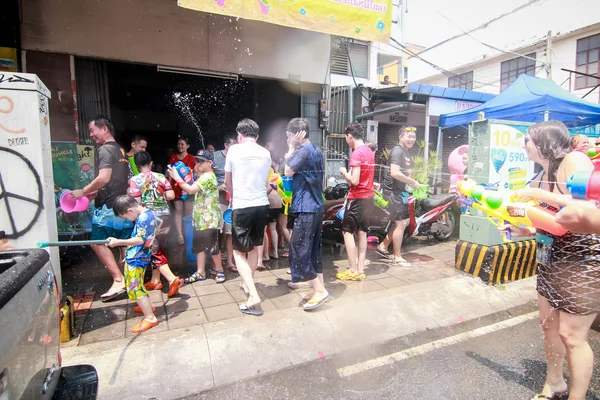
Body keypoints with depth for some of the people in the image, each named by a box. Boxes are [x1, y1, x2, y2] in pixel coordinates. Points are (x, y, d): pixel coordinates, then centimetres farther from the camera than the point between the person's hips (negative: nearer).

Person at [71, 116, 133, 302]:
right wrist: (92, 194, 19)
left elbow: (104, 178, -22)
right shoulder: (120, 150, 18)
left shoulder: (105, 150, -10)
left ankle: (118, 280, -8)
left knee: (98, 242, -4)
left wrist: (83, 192, -9)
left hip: (109, 206, -9)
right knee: (124, 244, 15)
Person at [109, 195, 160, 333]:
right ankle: (148, 306, 40)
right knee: (138, 285, 25)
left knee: (134, 289, -7)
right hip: (139, 257, 10)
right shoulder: (149, 213, 7)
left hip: (136, 259, -10)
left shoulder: (143, 218, -23)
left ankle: (150, 317, -6)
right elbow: (158, 223, 27)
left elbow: (140, 240, -27)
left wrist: (118, 242, -27)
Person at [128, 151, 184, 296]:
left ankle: (173, 279, -11)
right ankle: (155, 280, 28)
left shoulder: (135, 180, -6)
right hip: (164, 216, 5)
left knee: (154, 252, 2)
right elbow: (171, 195, -2)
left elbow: (136, 203, -12)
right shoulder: (161, 176, 4)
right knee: (159, 249, 17)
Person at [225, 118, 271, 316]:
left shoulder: (234, 150, -2)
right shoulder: (266, 154, 6)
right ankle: (248, 284, 38)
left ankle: (254, 297, -6)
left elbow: (228, 182, 10)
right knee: (253, 246, 22)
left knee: (239, 251, 4)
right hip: (262, 205, 5)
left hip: (242, 207, -4)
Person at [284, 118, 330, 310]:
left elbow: (289, 171, -11)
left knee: (299, 251, -4)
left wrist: (291, 148, -4)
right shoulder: (317, 150, 16)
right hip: (316, 207, 10)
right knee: (314, 250, 14)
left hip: (305, 208, -10)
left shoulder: (303, 149, -14)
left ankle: (320, 290, -1)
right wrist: (294, 151, 16)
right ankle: (320, 288, 20)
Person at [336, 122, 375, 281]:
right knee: (362, 232, 11)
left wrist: (344, 172, -6)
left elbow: (354, 181, -22)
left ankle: (353, 271, 4)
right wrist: (350, 174, 9)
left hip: (357, 198, -9)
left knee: (348, 232, 1)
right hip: (368, 197, 9)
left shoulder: (356, 153, -17)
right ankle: (360, 269, 16)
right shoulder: (369, 151, 11)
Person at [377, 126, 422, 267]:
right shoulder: (397, 150, -14)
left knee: (405, 221, 15)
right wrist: (412, 182, -18)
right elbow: (395, 173, -27)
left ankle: (383, 247, 24)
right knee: (400, 223, -5)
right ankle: (397, 257, 9)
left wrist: (413, 183, 8)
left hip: (401, 191, 10)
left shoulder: (407, 153, 17)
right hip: (393, 190, -10)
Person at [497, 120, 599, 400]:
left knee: (571, 335, 2)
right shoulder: (540, 177, 8)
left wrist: (537, 194, -24)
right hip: (551, 259, 8)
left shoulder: (574, 160, -15)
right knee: (548, 324, 16)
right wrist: (521, 231, -4)